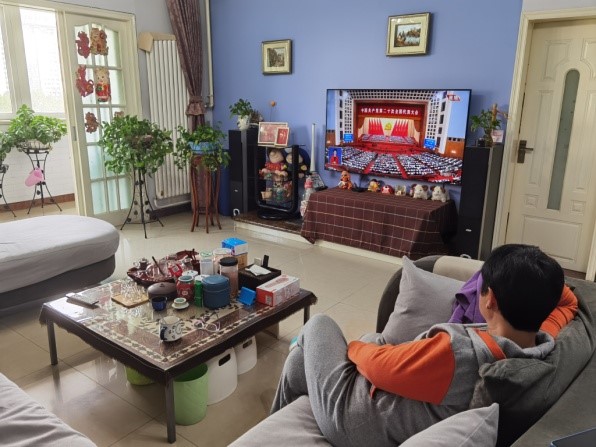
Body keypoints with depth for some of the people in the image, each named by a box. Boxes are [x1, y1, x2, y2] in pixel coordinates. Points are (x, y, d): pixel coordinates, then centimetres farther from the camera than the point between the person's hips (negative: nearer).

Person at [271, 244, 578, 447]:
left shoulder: (456, 351, -38)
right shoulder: (540, 349, -14)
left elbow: (379, 364, -23)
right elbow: (567, 302, 9)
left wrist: (354, 347, -4)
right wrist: (542, 281, -5)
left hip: (351, 418, -7)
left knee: (318, 325, 20)